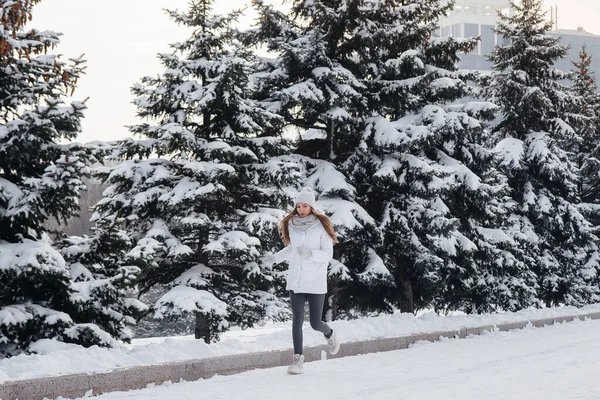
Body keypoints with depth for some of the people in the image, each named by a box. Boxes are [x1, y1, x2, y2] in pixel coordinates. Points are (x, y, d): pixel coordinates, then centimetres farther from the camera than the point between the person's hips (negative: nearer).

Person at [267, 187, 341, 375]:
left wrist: (310, 254, -26)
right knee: (297, 320, -7)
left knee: (315, 323, 2)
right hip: (295, 280, 3)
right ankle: (298, 358, -3)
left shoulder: (321, 226, -8)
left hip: (316, 282, -3)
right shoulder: (291, 225, 4)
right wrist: (276, 257, 6)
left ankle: (330, 334, 35)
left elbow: (328, 254, -9)